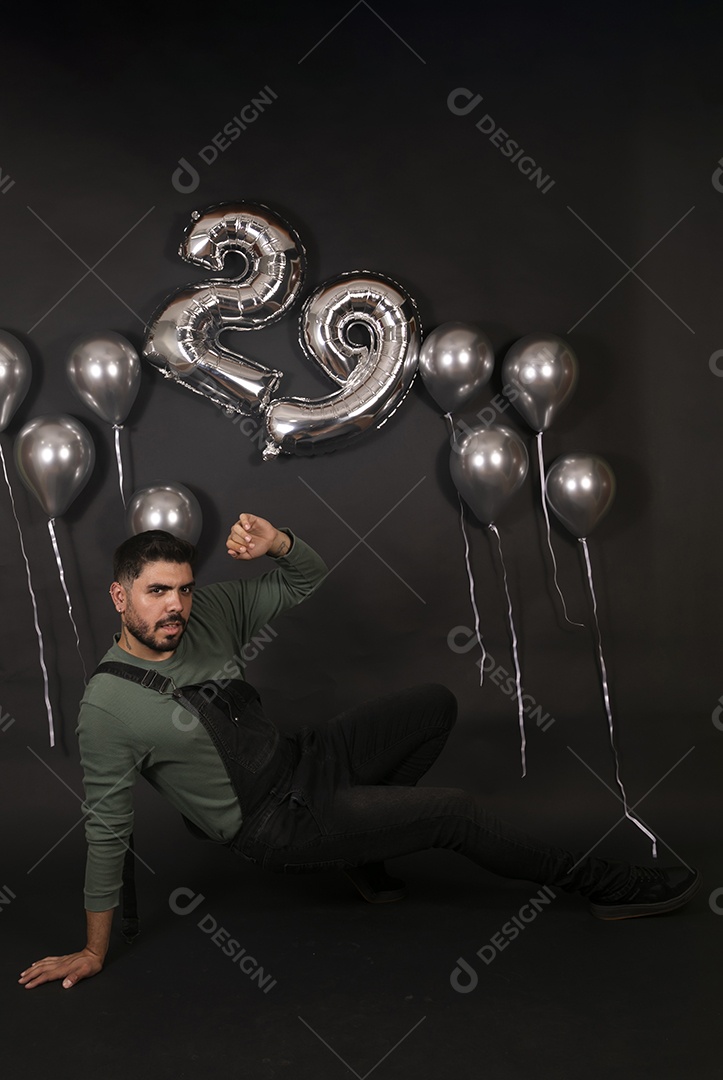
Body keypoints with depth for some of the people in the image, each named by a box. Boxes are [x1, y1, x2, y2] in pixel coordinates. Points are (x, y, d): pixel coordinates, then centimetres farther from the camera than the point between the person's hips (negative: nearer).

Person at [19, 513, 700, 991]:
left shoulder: (207, 614, -4)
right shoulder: (107, 708, -20)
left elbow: (308, 583, 3)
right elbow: (107, 830, -13)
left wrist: (277, 543, -21)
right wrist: (93, 951, -6)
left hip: (299, 759, 7)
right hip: (273, 825, -7)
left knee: (436, 703, 5)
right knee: (457, 812, -14)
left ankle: (363, 846, 6)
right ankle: (602, 886, 7)